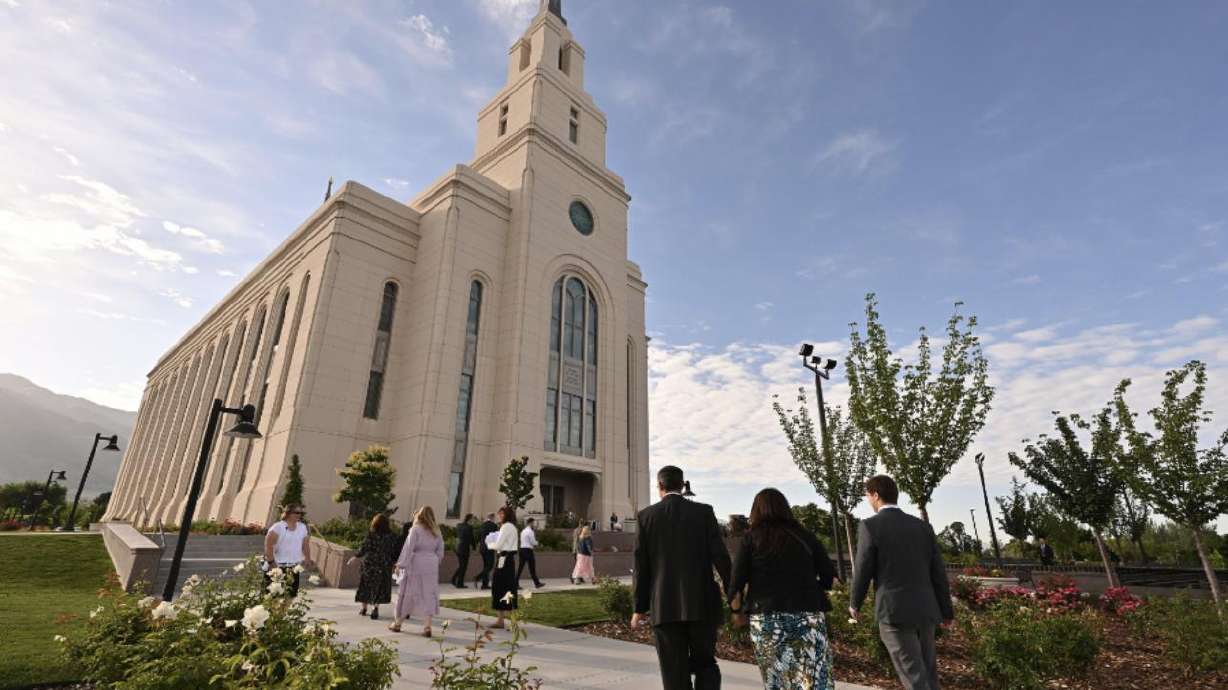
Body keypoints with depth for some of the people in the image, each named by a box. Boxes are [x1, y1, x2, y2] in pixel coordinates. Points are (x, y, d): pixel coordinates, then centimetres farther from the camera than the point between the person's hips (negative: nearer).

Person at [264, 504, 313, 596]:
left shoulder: (302, 527, 10)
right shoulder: (278, 527, -8)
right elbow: (268, 545, -11)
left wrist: (307, 559, 11)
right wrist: (271, 562, -15)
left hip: (294, 568, 5)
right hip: (277, 567, -5)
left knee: (292, 594, 4)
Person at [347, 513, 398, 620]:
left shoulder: (371, 534, -7)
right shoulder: (391, 536, -3)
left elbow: (364, 548, -7)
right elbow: (394, 551, 0)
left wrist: (355, 557, 8)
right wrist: (394, 562, 12)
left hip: (370, 563, 0)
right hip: (384, 565, 0)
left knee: (366, 585, 16)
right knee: (379, 587, 7)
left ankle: (364, 608, 28)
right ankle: (375, 607, -12)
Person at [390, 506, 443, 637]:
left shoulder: (416, 529, -8)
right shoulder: (437, 532, 7)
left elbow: (409, 548, -10)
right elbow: (440, 551, 9)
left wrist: (401, 564, -5)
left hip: (416, 563, -4)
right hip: (432, 565, 4)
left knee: (408, 593, 10)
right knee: (429, 594, 6)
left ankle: (397, 623, 25)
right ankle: (427, 627, 2)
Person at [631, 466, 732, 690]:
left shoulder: (646, 516, 0)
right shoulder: (704, 512, -1)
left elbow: (642, 566, 0)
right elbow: (720, 556, -6)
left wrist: (640, 608, 8)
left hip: (664, 607, 0)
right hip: (702, 603, 0)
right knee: (705, 663, 18)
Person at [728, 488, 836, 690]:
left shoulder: (751, 538, 1)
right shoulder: (806, 536, 7)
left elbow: (736, 582, -3)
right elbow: (829, 577, 7)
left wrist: (737, 611, 13)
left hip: (766, 620, -1)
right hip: (808, 618, 1)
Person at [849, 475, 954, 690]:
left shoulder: (870, 526, -10)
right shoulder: (922, 526, 7)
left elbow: (863, 571, -8)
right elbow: (938, 573, 9)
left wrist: (854, 604, 8)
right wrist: (946, 611, 21)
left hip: (894, 612, -6)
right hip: (924, 610, 6)